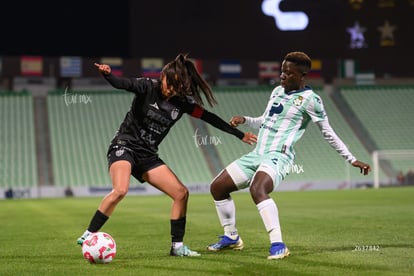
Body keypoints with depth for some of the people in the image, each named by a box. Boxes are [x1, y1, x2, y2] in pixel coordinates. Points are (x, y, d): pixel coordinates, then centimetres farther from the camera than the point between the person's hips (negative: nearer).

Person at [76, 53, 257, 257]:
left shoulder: (182, 102, 1)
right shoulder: (148, 87, -12)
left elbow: (209, 118, 8)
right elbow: (121, 84, -27)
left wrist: (240, 135, 10)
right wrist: (107, 74, -50)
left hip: (148, 155, 6)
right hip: (124, 146, -6)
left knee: (181, 193, -2)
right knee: (120, 190, -31)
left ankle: (177, 246, 9)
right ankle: (88, 236, -21)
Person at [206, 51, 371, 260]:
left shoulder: (310, 99, -7)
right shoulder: (277, 91, 15)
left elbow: (329, 134, -1)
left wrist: (352, 160, -1)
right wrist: (245, 120, 10)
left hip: (278, 157, -8)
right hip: (256, 154, 9)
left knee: (257, 190, -37)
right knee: (217, 187, 9)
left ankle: (278, 245, -35)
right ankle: (231, 238, 25)